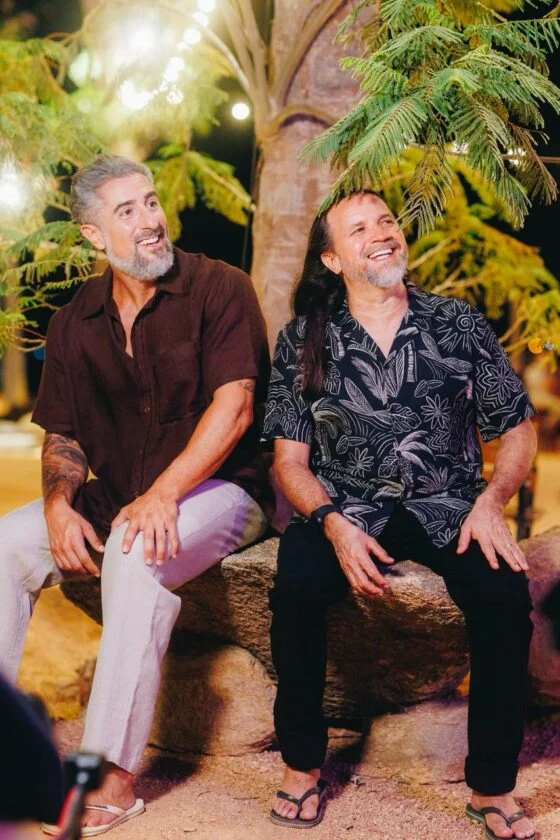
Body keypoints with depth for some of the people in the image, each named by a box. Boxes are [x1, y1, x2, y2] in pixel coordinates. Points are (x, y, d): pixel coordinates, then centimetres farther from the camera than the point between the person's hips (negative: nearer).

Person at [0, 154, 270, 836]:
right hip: (114, 499, 6)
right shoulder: (76, 322, 8)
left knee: (137, 550, -36)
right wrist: (59, 504, -11)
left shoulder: (218, 289, -8)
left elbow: (233, 406, -19)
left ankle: (113, 773, -31)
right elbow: (61, 435, 11)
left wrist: (162, 493, -30)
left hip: (219, 490, -6)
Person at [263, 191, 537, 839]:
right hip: (346, 507, 0)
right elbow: (290, 458, 2)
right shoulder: (303, 341, 3)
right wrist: (332, 523, -17)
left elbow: (517, 430, 7)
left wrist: (490, 502, -12)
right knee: (297, 583, -31)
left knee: (504, 590, -29)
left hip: (445, 504, 0)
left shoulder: (458, 324, 4)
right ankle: (302, 763, -8)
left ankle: (492, 786, -11)